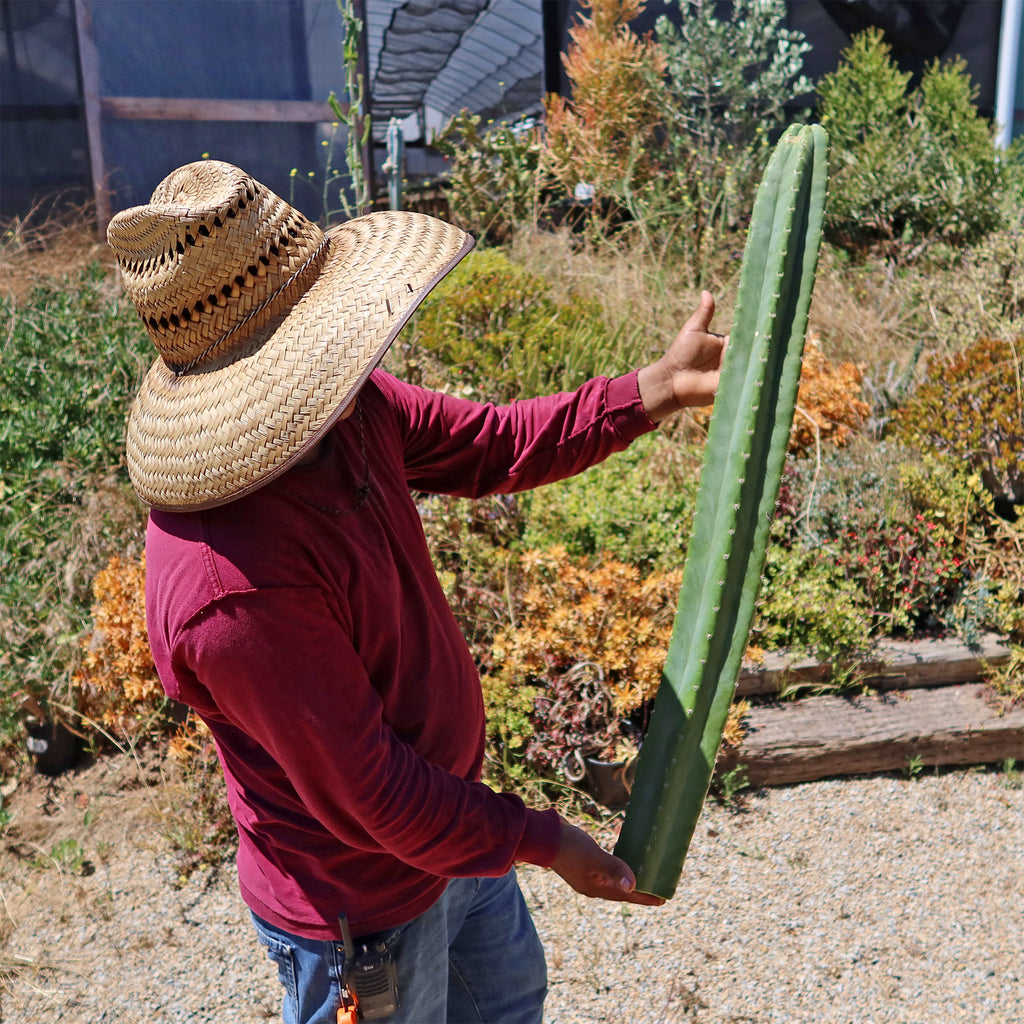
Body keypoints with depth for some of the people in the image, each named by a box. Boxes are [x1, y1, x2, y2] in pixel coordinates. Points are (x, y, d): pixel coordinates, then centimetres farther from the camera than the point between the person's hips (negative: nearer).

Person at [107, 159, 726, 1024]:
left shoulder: (346, 409, -14)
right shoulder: (233, 589, -40)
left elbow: (493, 445, 1)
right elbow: (366, 795, -30)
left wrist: (658, 390, -5)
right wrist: (543, 842, -17)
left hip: (454, 822, 9)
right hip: (364, 906, -8)